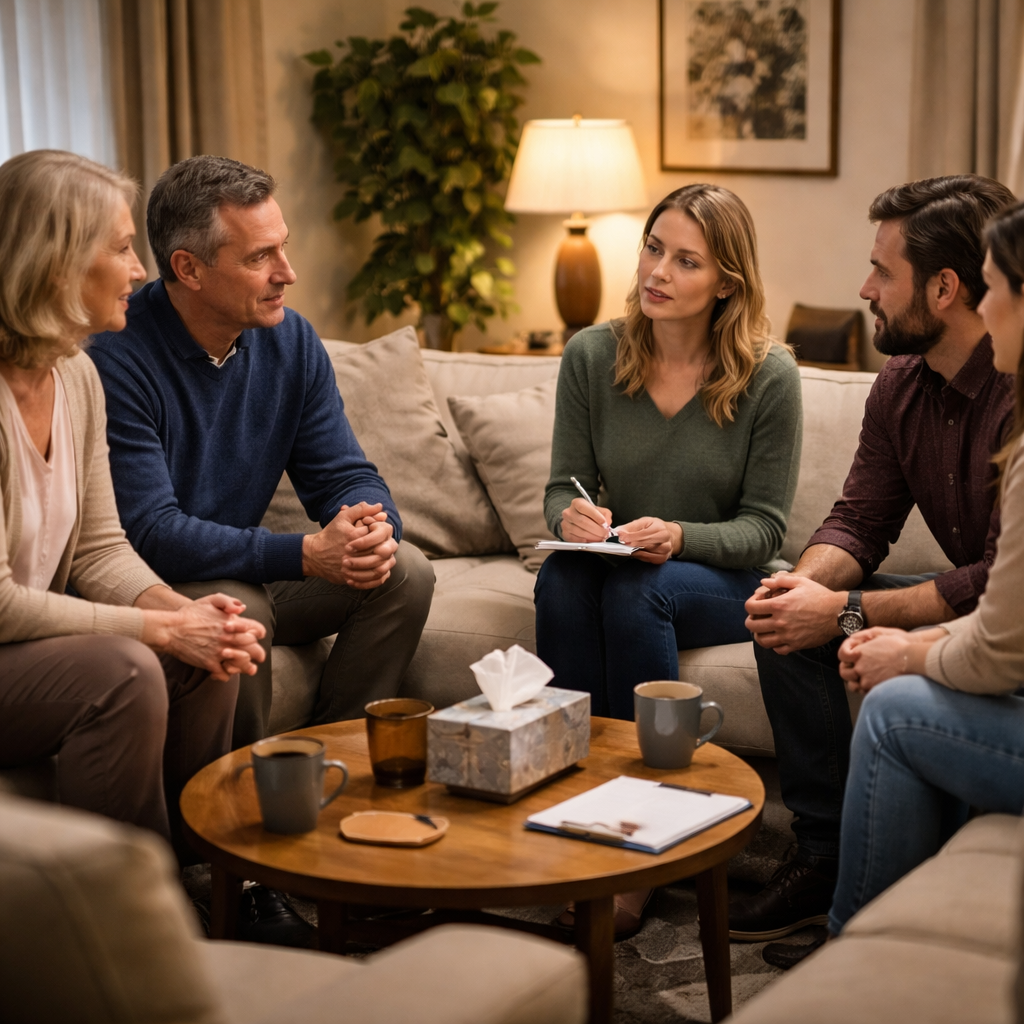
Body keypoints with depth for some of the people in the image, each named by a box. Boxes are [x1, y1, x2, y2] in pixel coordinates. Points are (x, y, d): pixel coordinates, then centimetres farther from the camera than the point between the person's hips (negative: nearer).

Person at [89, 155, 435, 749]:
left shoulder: (292, 342, 0)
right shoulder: (116, 360, -22)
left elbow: (345, 475, 2)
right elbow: (151, 534, -27)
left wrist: (371, 527, -24)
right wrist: (306, 554, -34)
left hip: (252, 571, 7)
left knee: (405, 572, -10)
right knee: (238, 611, -35)